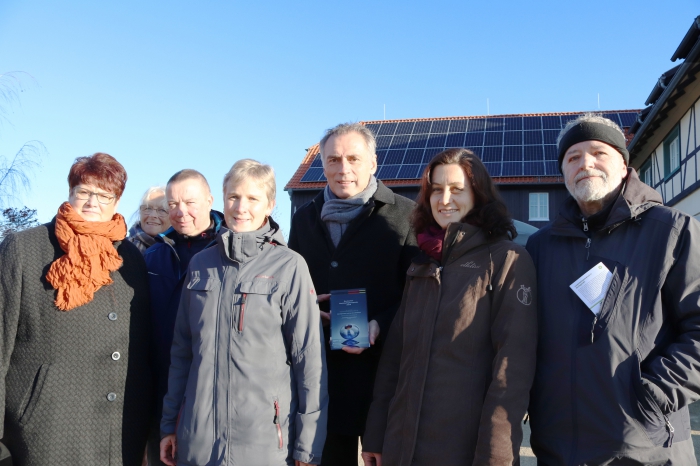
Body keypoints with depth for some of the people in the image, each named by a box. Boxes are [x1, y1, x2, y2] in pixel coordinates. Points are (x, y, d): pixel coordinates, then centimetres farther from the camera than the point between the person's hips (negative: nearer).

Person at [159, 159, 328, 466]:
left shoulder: (289, 266, -8)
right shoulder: (200, 264, 4)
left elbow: (309, 357, -7)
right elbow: (182, 350, 11)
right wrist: (170, 424, 11)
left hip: (265, 440, -3)